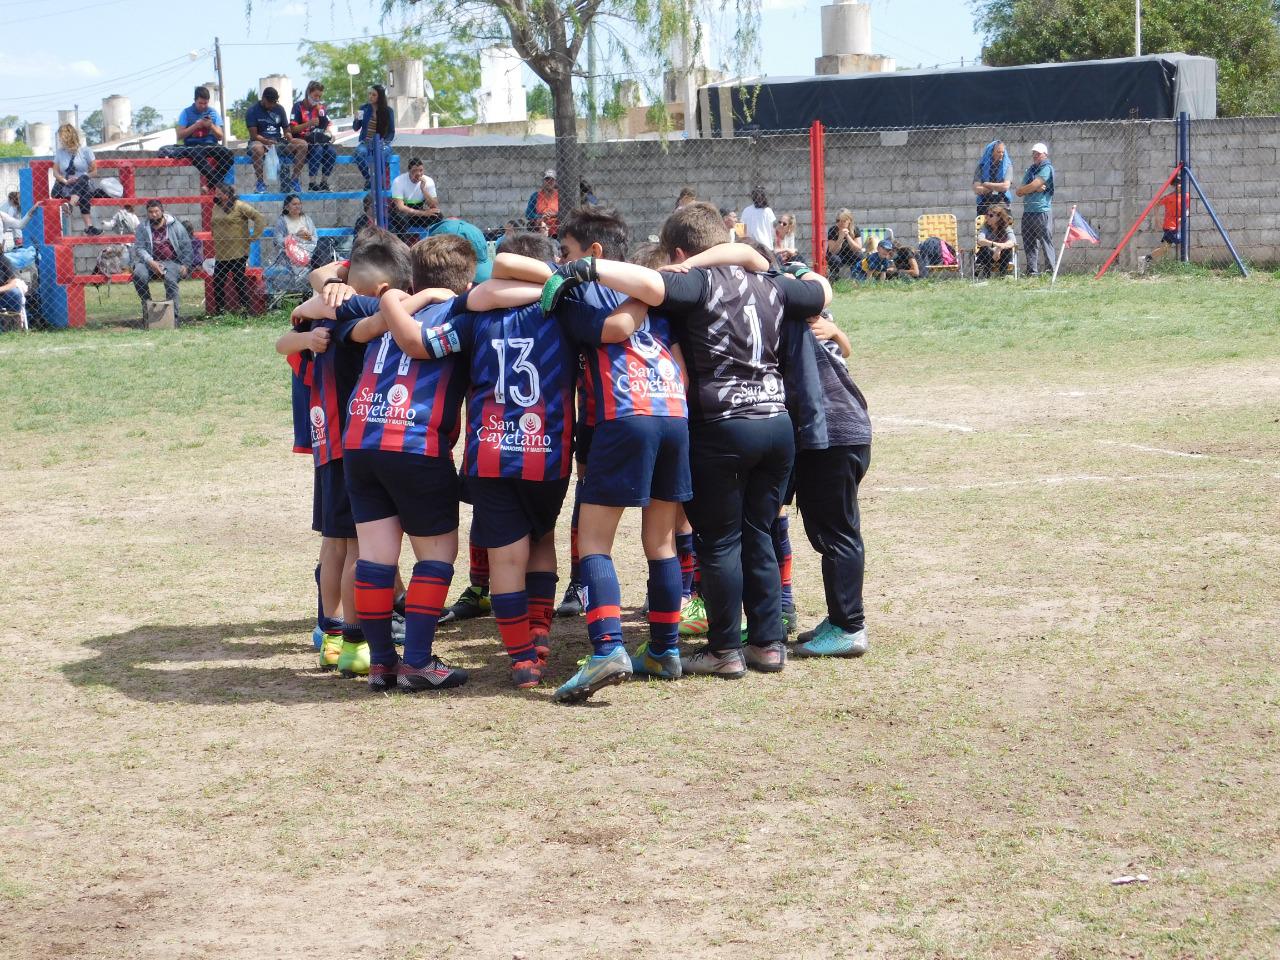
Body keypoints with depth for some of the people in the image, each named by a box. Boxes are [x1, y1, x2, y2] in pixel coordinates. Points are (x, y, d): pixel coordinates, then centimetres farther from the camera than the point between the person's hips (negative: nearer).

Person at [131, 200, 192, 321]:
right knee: (139, 274, -29)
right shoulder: (142, 228, 8)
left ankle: (174, 315, -27)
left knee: (170, 279, -32)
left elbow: (186, 246, 9)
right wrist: (151, 262, -18)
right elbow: (139, 248, -1)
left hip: (172, 261, -2)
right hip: (150, 261, 2)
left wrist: (185, 265, -3)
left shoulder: (175, 226, 6)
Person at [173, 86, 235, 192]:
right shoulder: (187, 112, 7)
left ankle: (210, 185, -22)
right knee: (197, 154, -41)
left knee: (229, 155, -28)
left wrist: (211, 126, -6)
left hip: (211, 145, 3)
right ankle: (218, 184, -41)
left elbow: (220, 137, 13)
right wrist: (196, 125, -8)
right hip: (192, 146, -3)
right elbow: (180, 135, 1)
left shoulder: (213, 113, 14)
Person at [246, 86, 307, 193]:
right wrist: (266, 141, -31)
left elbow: (286, 130, 12)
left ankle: (294, 180, -12)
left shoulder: (279, 109, 12)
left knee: (302, 144, -19)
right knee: (257, 148, -42)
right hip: (260, 142, -4)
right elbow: (254, 135, -12)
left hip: (278, 142, 4)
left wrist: (290, 139, -12)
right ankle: (260, 183, -26)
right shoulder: (252, 111, -3)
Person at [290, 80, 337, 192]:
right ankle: (312, 183, -31)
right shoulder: (298, 107, -1)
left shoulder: (322, 107, 14)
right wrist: (309, 123, -20)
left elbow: (326, 127, 12)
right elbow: (293, 129, -8)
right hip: (302, 140, -4)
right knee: (318, 150, -34)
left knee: (332, 152, -25)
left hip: (319, 141, 4)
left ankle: (324, 182, -15)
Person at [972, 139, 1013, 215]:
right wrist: (998, 187, -6)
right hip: (984, 205, 0)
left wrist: (986, 184, -3)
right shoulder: (981, 166, 5)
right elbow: (977, 190, -6)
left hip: (1002, 204, 0)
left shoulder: (1007, 166, 6)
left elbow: (1006, 186, -8)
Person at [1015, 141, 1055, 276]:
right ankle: (1032, 271, 8)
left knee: (1046, 242, -7)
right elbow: (1019, 192, 9)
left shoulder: (1046, 168, -3)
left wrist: (1021, 190, 6)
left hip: (1042, 211, -7)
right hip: (1028, 212, 7)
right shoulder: (1030, 170, 19)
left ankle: (1050, 270, -6)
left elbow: (1033, 186, -13)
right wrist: (1035, 188, -7)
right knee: (1029, 244, 5)